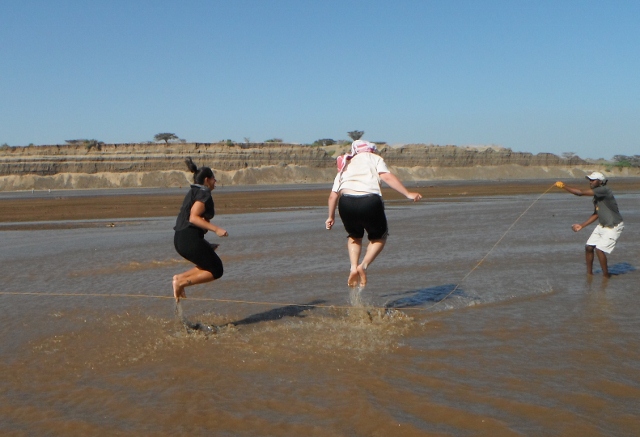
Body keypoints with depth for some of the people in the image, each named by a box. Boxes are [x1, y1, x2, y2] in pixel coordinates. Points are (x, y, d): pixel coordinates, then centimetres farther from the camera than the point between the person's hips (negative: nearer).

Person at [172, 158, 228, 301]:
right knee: (216, 271, 0)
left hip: (180, 239, 10)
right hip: (190, 239, -10)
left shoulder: (193, 192, 21)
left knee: (209, 265, 21)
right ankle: (182, 282, -8)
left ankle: (180, 278, 7)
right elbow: (193, 218, -20)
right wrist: (216, 229, -23)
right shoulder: (203, 193, -8)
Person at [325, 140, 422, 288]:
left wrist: (331, 217, 36)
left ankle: (353, 267, 12)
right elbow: (386, 176, 1)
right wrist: (408, 194, -3)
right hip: (370, 202, -3)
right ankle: (363, 266, 4)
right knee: (379, 236, 23)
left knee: (354, 236, 31)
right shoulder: (374, 158, 21)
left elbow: (333, 195, 24)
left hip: (346, 203, 3)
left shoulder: (345, 166, 31)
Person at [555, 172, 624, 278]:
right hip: (602, 226, 9)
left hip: (613, 227, -9)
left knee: (599, 249, -16)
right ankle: (589, 273, 21)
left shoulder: (604, 191, -24)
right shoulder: (596, 195, 4)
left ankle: (606, 275, 0)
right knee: (589, 247, 6)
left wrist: (564, 186, -24)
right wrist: (581, 225, 9)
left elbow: (581, 192, -31)